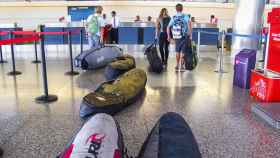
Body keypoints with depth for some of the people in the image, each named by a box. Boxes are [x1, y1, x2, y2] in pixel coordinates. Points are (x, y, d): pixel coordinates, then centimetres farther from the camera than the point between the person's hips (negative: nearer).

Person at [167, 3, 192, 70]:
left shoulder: (173, 18, 5)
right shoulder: (185, 16, -3)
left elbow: (168, 27, 7)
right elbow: (189, 23, -21)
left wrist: (169, 36, 18)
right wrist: (190, 34, -17)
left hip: (176, 37, 3)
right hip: (184, 36, -3)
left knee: (177, 51, 15)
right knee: (182, 51, 3)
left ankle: (177, 65, 23)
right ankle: (180, 65, 0)